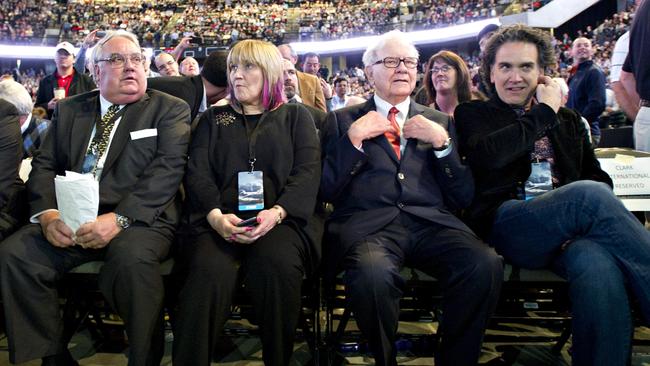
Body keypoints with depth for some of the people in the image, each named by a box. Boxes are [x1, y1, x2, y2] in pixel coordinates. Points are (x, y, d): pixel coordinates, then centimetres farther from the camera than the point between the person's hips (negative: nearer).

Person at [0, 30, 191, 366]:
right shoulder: (68, 109, 19)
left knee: (132, 258, -34)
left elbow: (166, 170, -8)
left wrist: (119, 218, -21)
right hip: (68, 220, 5)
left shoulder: (170, 110, 5)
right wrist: (47, 213, -10)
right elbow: (44, 166, 12)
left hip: (139, 219, -4)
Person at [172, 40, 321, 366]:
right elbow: (198, 171, 9)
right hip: (220, 220, 1)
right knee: (209, 271, -32)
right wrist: (215, 214, -12)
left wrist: (276, 212, -15)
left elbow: (308, 171, 4)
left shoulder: (296, 116, 18)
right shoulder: (213, 118, 23)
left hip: (279, 219, -1)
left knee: (278, 266, -33)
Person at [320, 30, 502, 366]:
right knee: (373, 272, -36)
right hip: (368, 223, -2)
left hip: (432, 222, 3)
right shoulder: (342, 120, 15)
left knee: (486, 265, -28)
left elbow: (463, 196, 13)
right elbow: (325, 191, 5)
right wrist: (353, 137, -4)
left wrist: (442, 142, 0)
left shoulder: (440, 121, 21)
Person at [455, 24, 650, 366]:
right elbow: (487, 156, -8)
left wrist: (582, 223, -4)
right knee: (590, 196, -33)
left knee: (598, 264, -35)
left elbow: (599, 178, 19)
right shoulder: (473, 114, 16)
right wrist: (543, 113, 4)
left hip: (568, 231, 4)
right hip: (506, 226, -3)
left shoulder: (568, 121, 29)